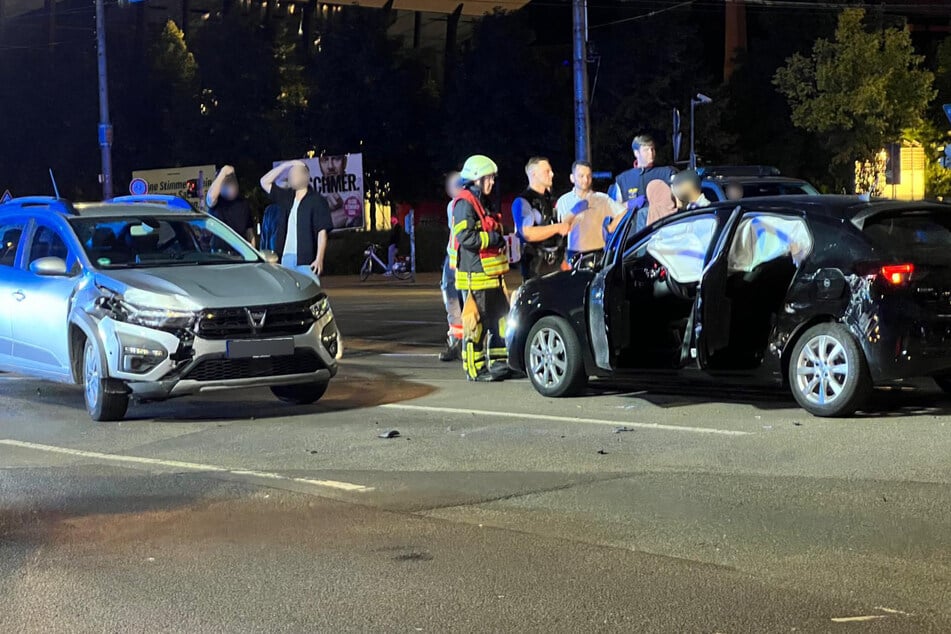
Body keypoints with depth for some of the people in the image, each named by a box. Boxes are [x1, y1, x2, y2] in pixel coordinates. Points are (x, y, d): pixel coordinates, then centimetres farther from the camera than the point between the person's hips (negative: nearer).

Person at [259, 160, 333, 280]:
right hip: (287, 257, 6)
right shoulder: (287, 197, 16)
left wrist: (319, 259, -16)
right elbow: (264, 182, 19)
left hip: (307, 260, -6)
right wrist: (285, 166, 10)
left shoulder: (317, 201, -2)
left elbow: (322, 231, -8)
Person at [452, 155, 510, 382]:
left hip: (492, 274, 10)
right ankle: (474, 369, -1)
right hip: (475, 275, -10)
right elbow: (465, 237, -23)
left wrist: (501, 239, 13)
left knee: (500, 318, 12)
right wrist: (494, 238, -18)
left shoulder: (483, 203, 20)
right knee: (476, 322, -6)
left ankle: (498, 362, 20)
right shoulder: (465, 203, -13)